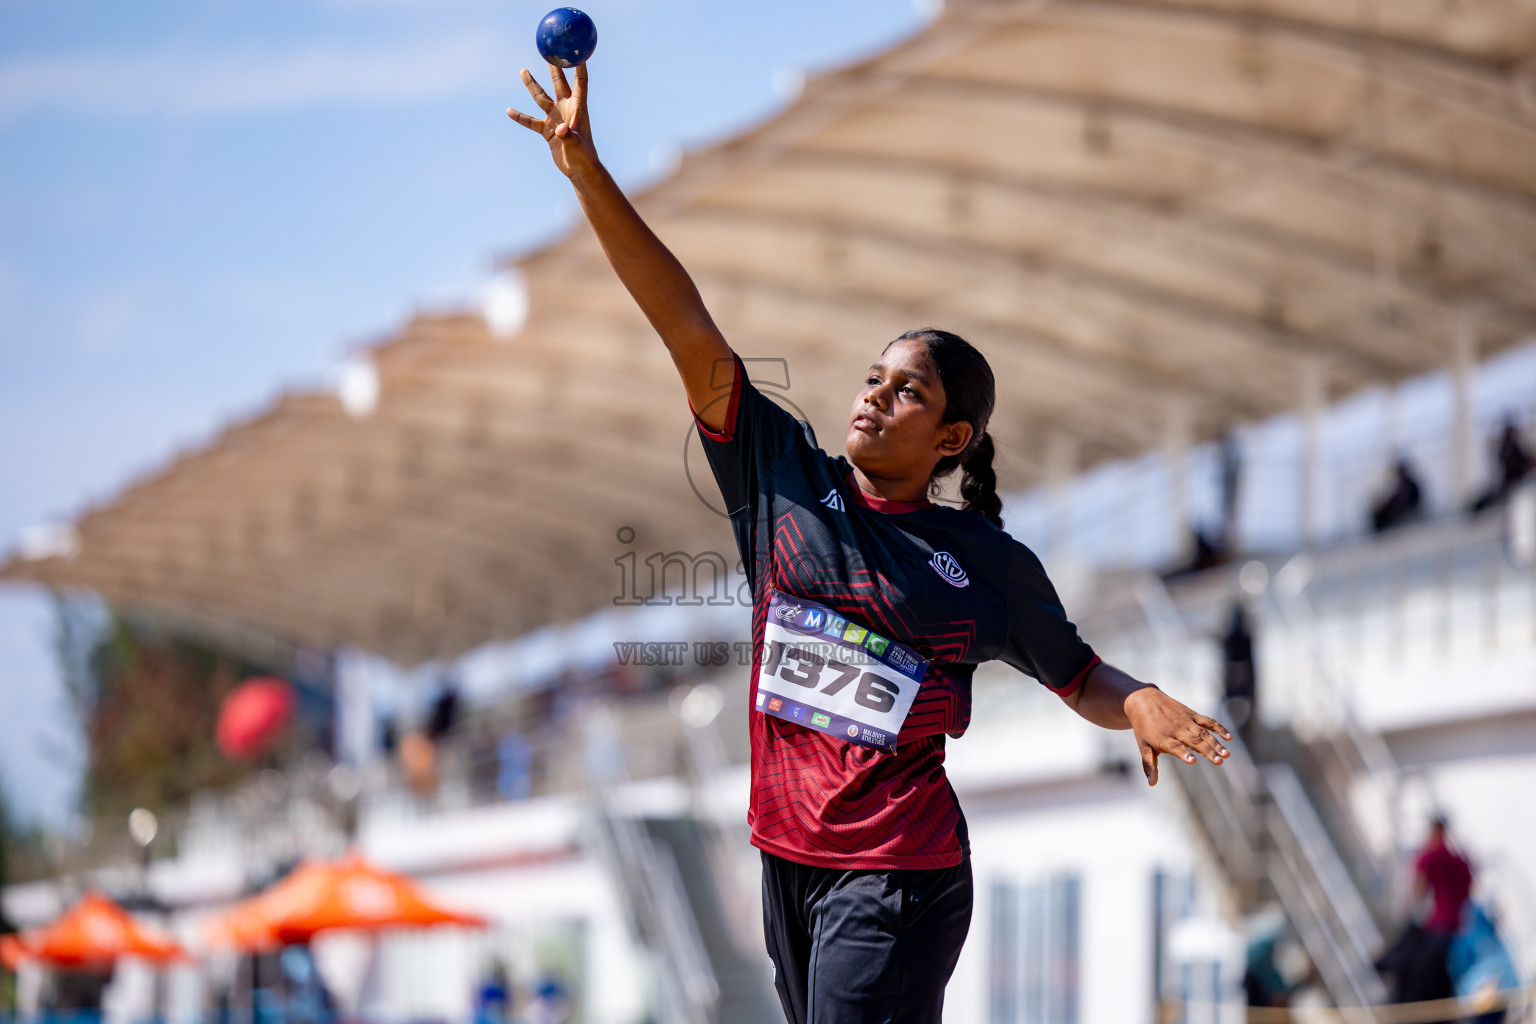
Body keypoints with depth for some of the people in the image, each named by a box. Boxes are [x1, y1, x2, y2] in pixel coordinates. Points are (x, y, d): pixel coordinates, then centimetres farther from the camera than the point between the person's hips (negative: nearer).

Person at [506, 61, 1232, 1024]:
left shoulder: (991, 563, 0)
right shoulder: (788, 477, 4)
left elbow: (1080, 677, 12)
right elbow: (690, 330, -2)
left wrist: (1141, 703, -13)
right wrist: (588, 172, -9)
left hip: (898, 879, -4)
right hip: (787, 859, 4)